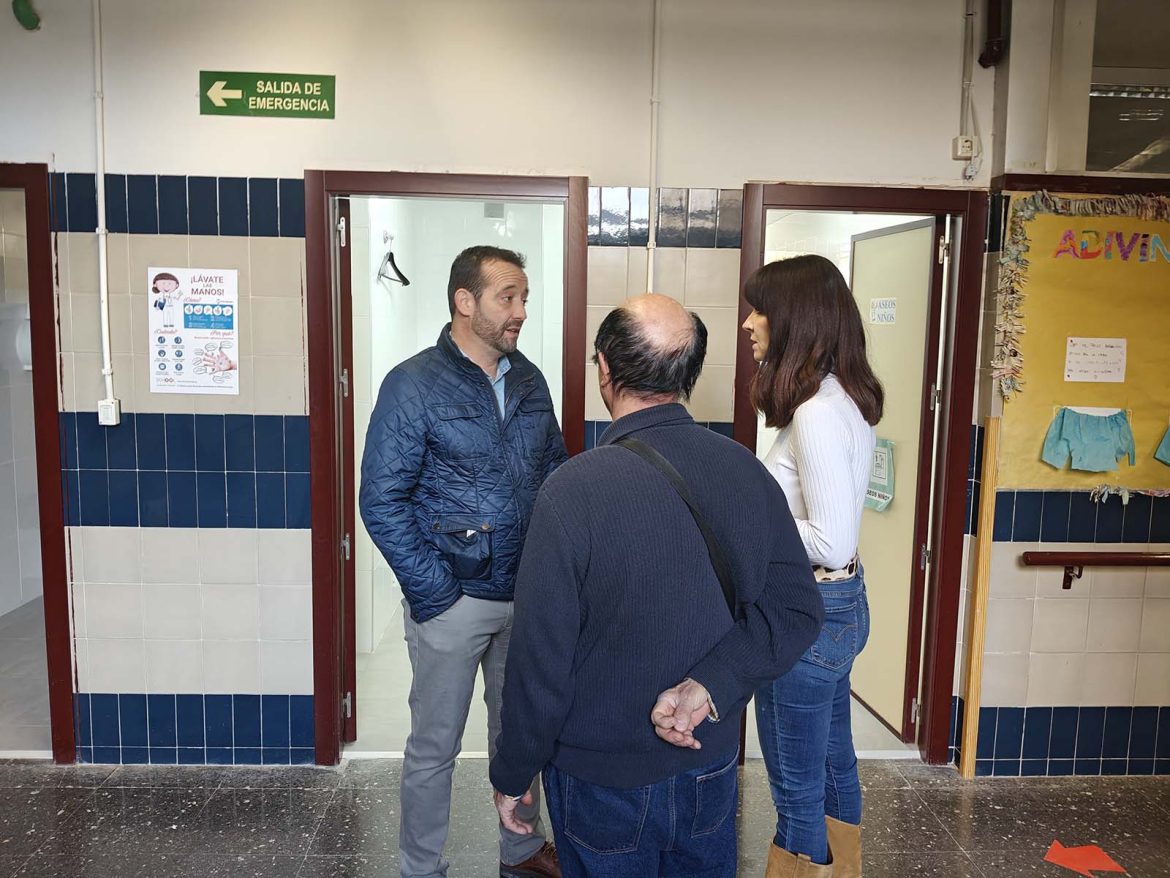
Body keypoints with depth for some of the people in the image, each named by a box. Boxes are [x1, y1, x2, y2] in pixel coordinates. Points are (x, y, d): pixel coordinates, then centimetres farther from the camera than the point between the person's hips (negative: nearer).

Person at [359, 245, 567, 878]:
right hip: (454, 600, -5)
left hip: (527, 594, 5)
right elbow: (382, 501, -14)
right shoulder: (414, 385, -13)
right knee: (435, 744, 12)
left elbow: (554, 469, 12)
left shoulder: (529, 381, 4)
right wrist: (435, 592, -16)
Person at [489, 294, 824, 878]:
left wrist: (511, 776, -5)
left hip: (604, 785, -4)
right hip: (712, 772, 4)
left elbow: (540, 660, -20)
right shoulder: (746, 470, -9)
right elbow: (796, 608, -8)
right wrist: (710, 686, -17)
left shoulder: (574, 489, -25)